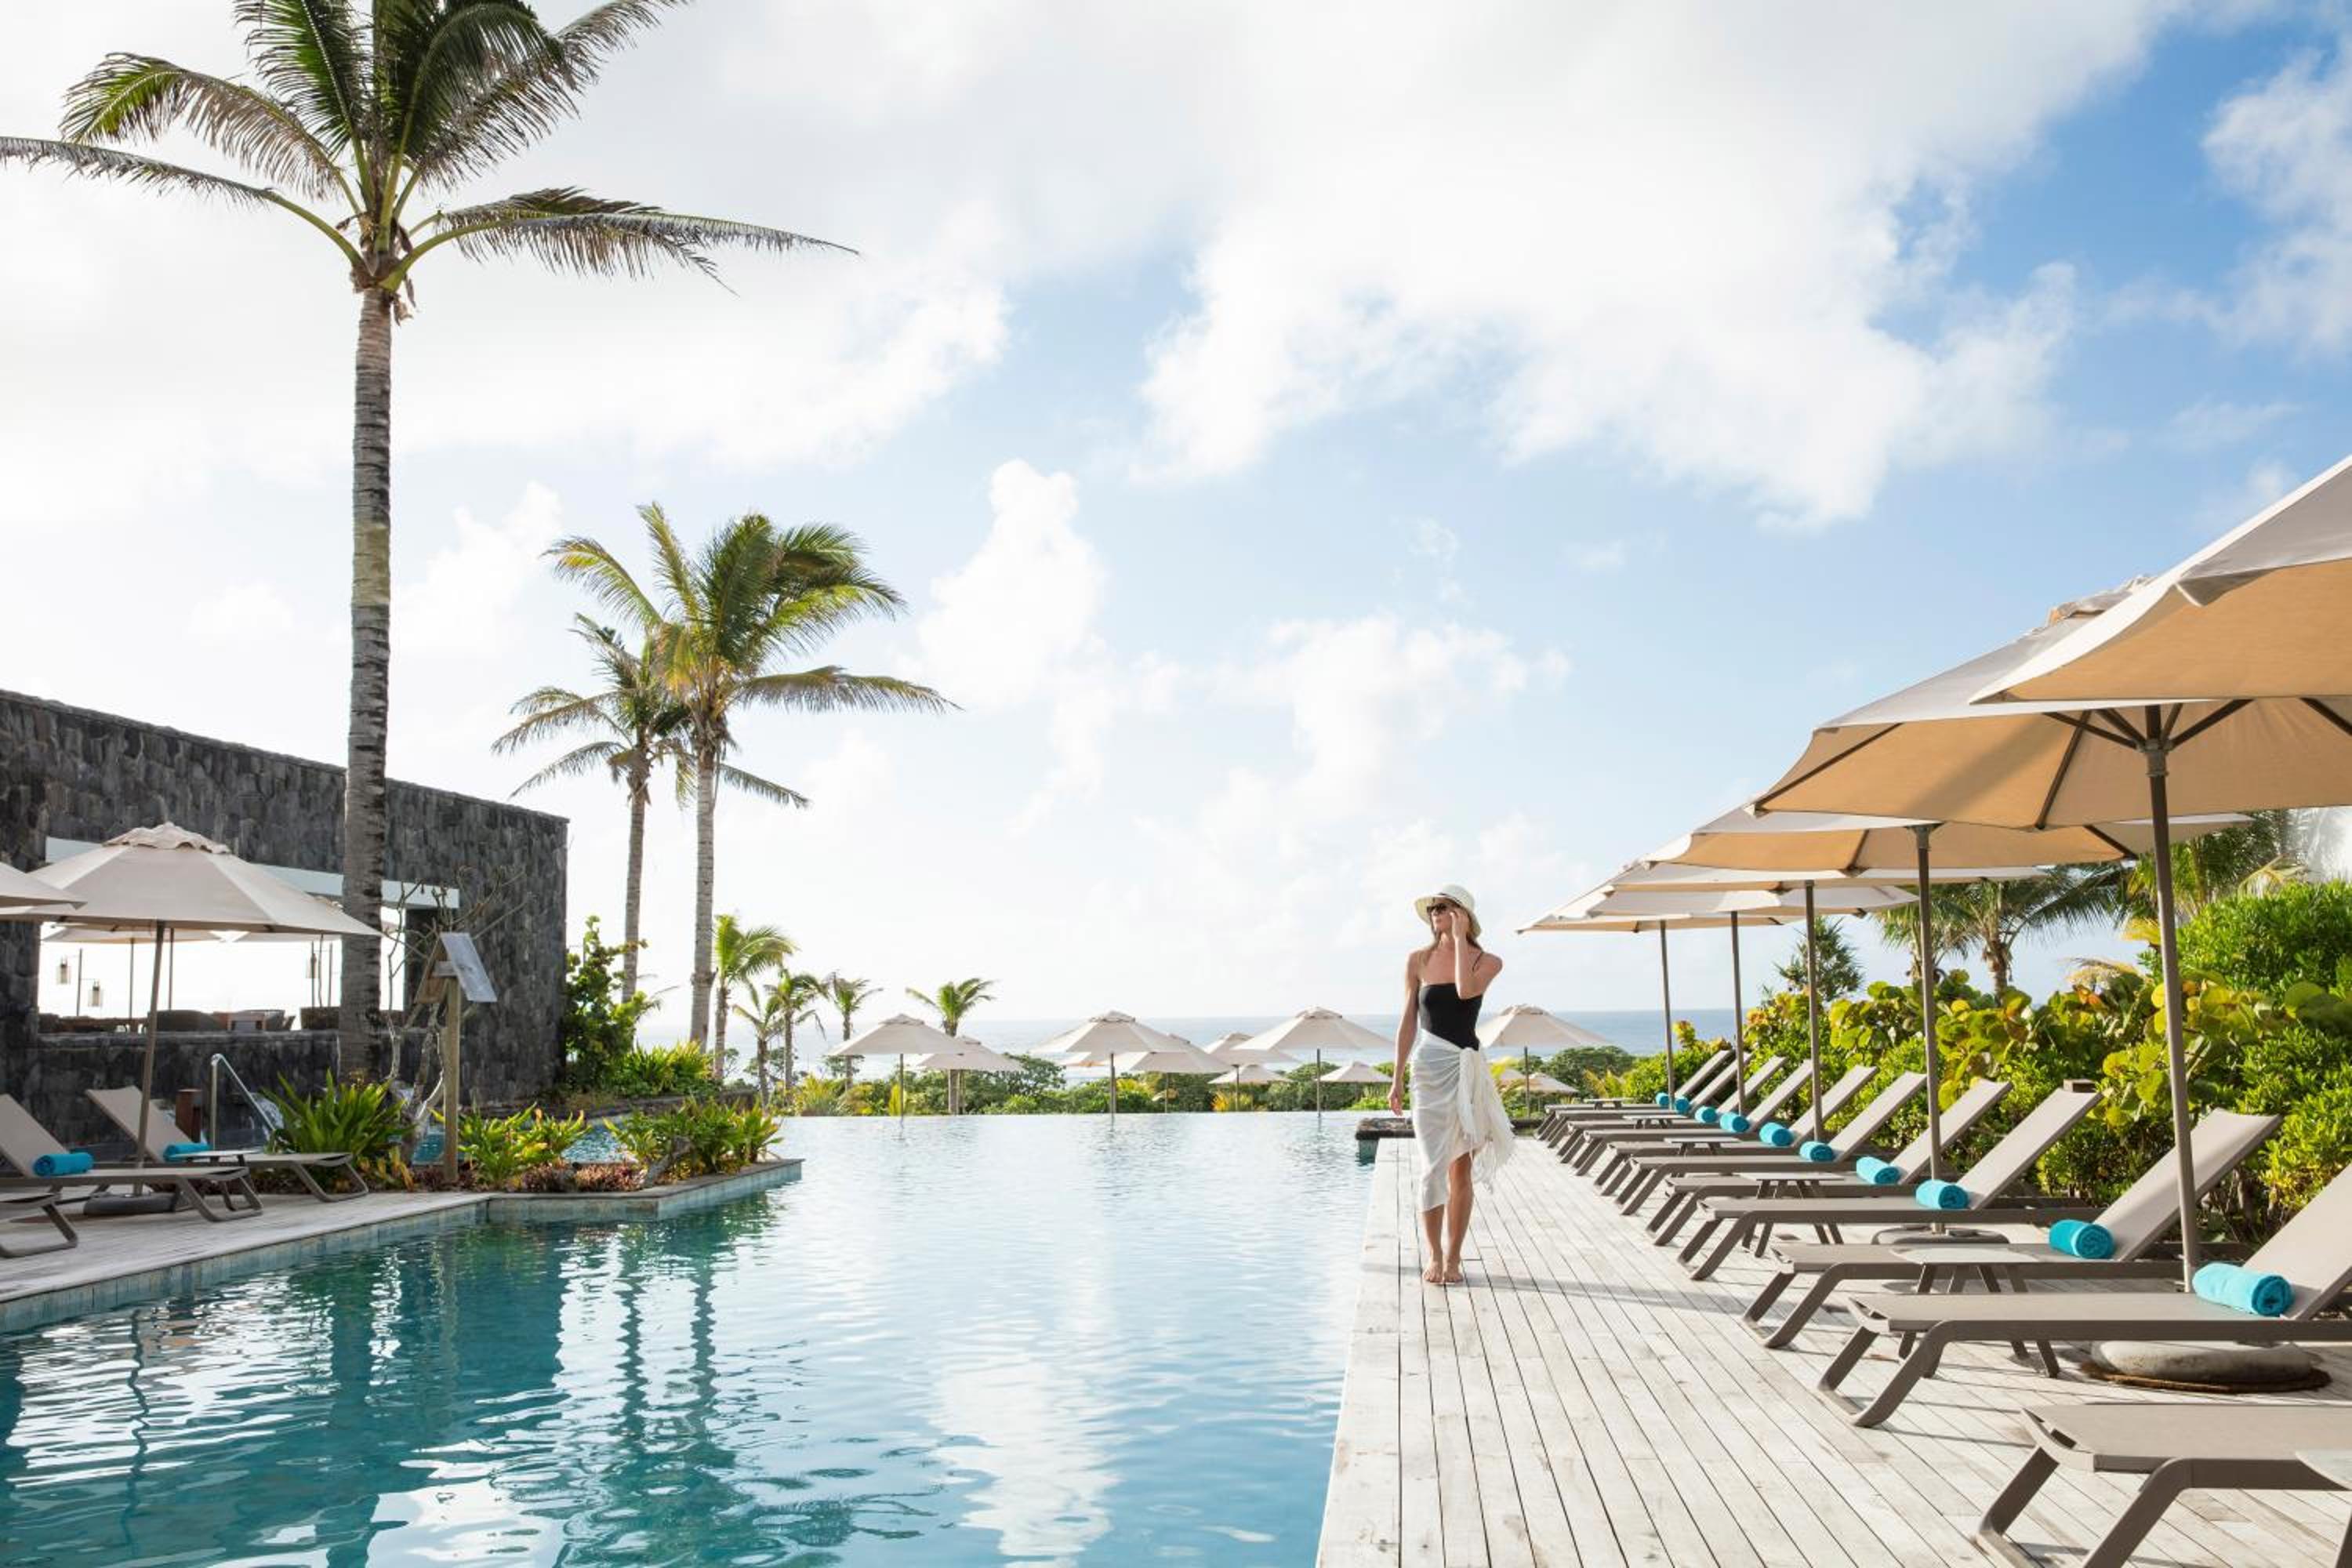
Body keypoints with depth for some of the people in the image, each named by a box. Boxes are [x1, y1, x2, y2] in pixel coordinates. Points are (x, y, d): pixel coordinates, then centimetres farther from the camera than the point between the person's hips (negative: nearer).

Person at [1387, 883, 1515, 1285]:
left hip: (1468, 1068, 0)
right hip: (1430, 1067, 0)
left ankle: (1453, 1257, 12)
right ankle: (1435, 1255, 7)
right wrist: (1397, 1077, 5)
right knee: (1434, 1165, -5)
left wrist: (1460, 938, -11)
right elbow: (1409, 1021, 8)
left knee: (1462, 1170, 3)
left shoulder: (1488, 962, 1)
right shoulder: (1419, 961, 5)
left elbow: (1466, 990, -21)